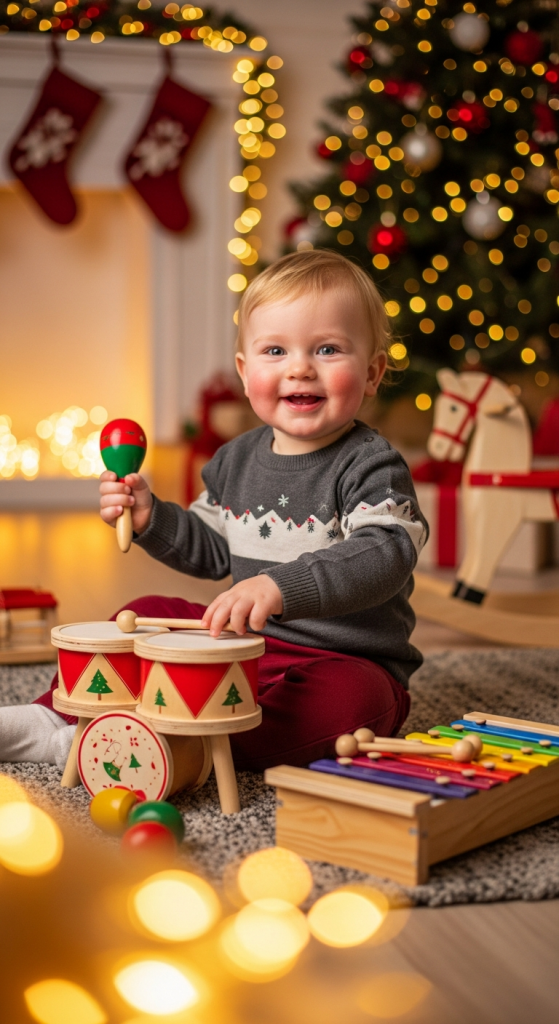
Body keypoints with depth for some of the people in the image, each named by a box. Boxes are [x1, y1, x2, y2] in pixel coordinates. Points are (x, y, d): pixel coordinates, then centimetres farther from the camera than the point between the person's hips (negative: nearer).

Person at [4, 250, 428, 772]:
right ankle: (55, 715, 2)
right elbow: (213, 551, 20)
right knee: (148, 614, 5)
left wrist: (282, 586, -45)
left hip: (348, 661, -7)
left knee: (352, 698, -37)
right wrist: (150, 517, 1)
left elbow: (383, 554, -32)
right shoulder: (238, 459, 8)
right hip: (248, 642, 7)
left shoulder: (371, 467, -15)